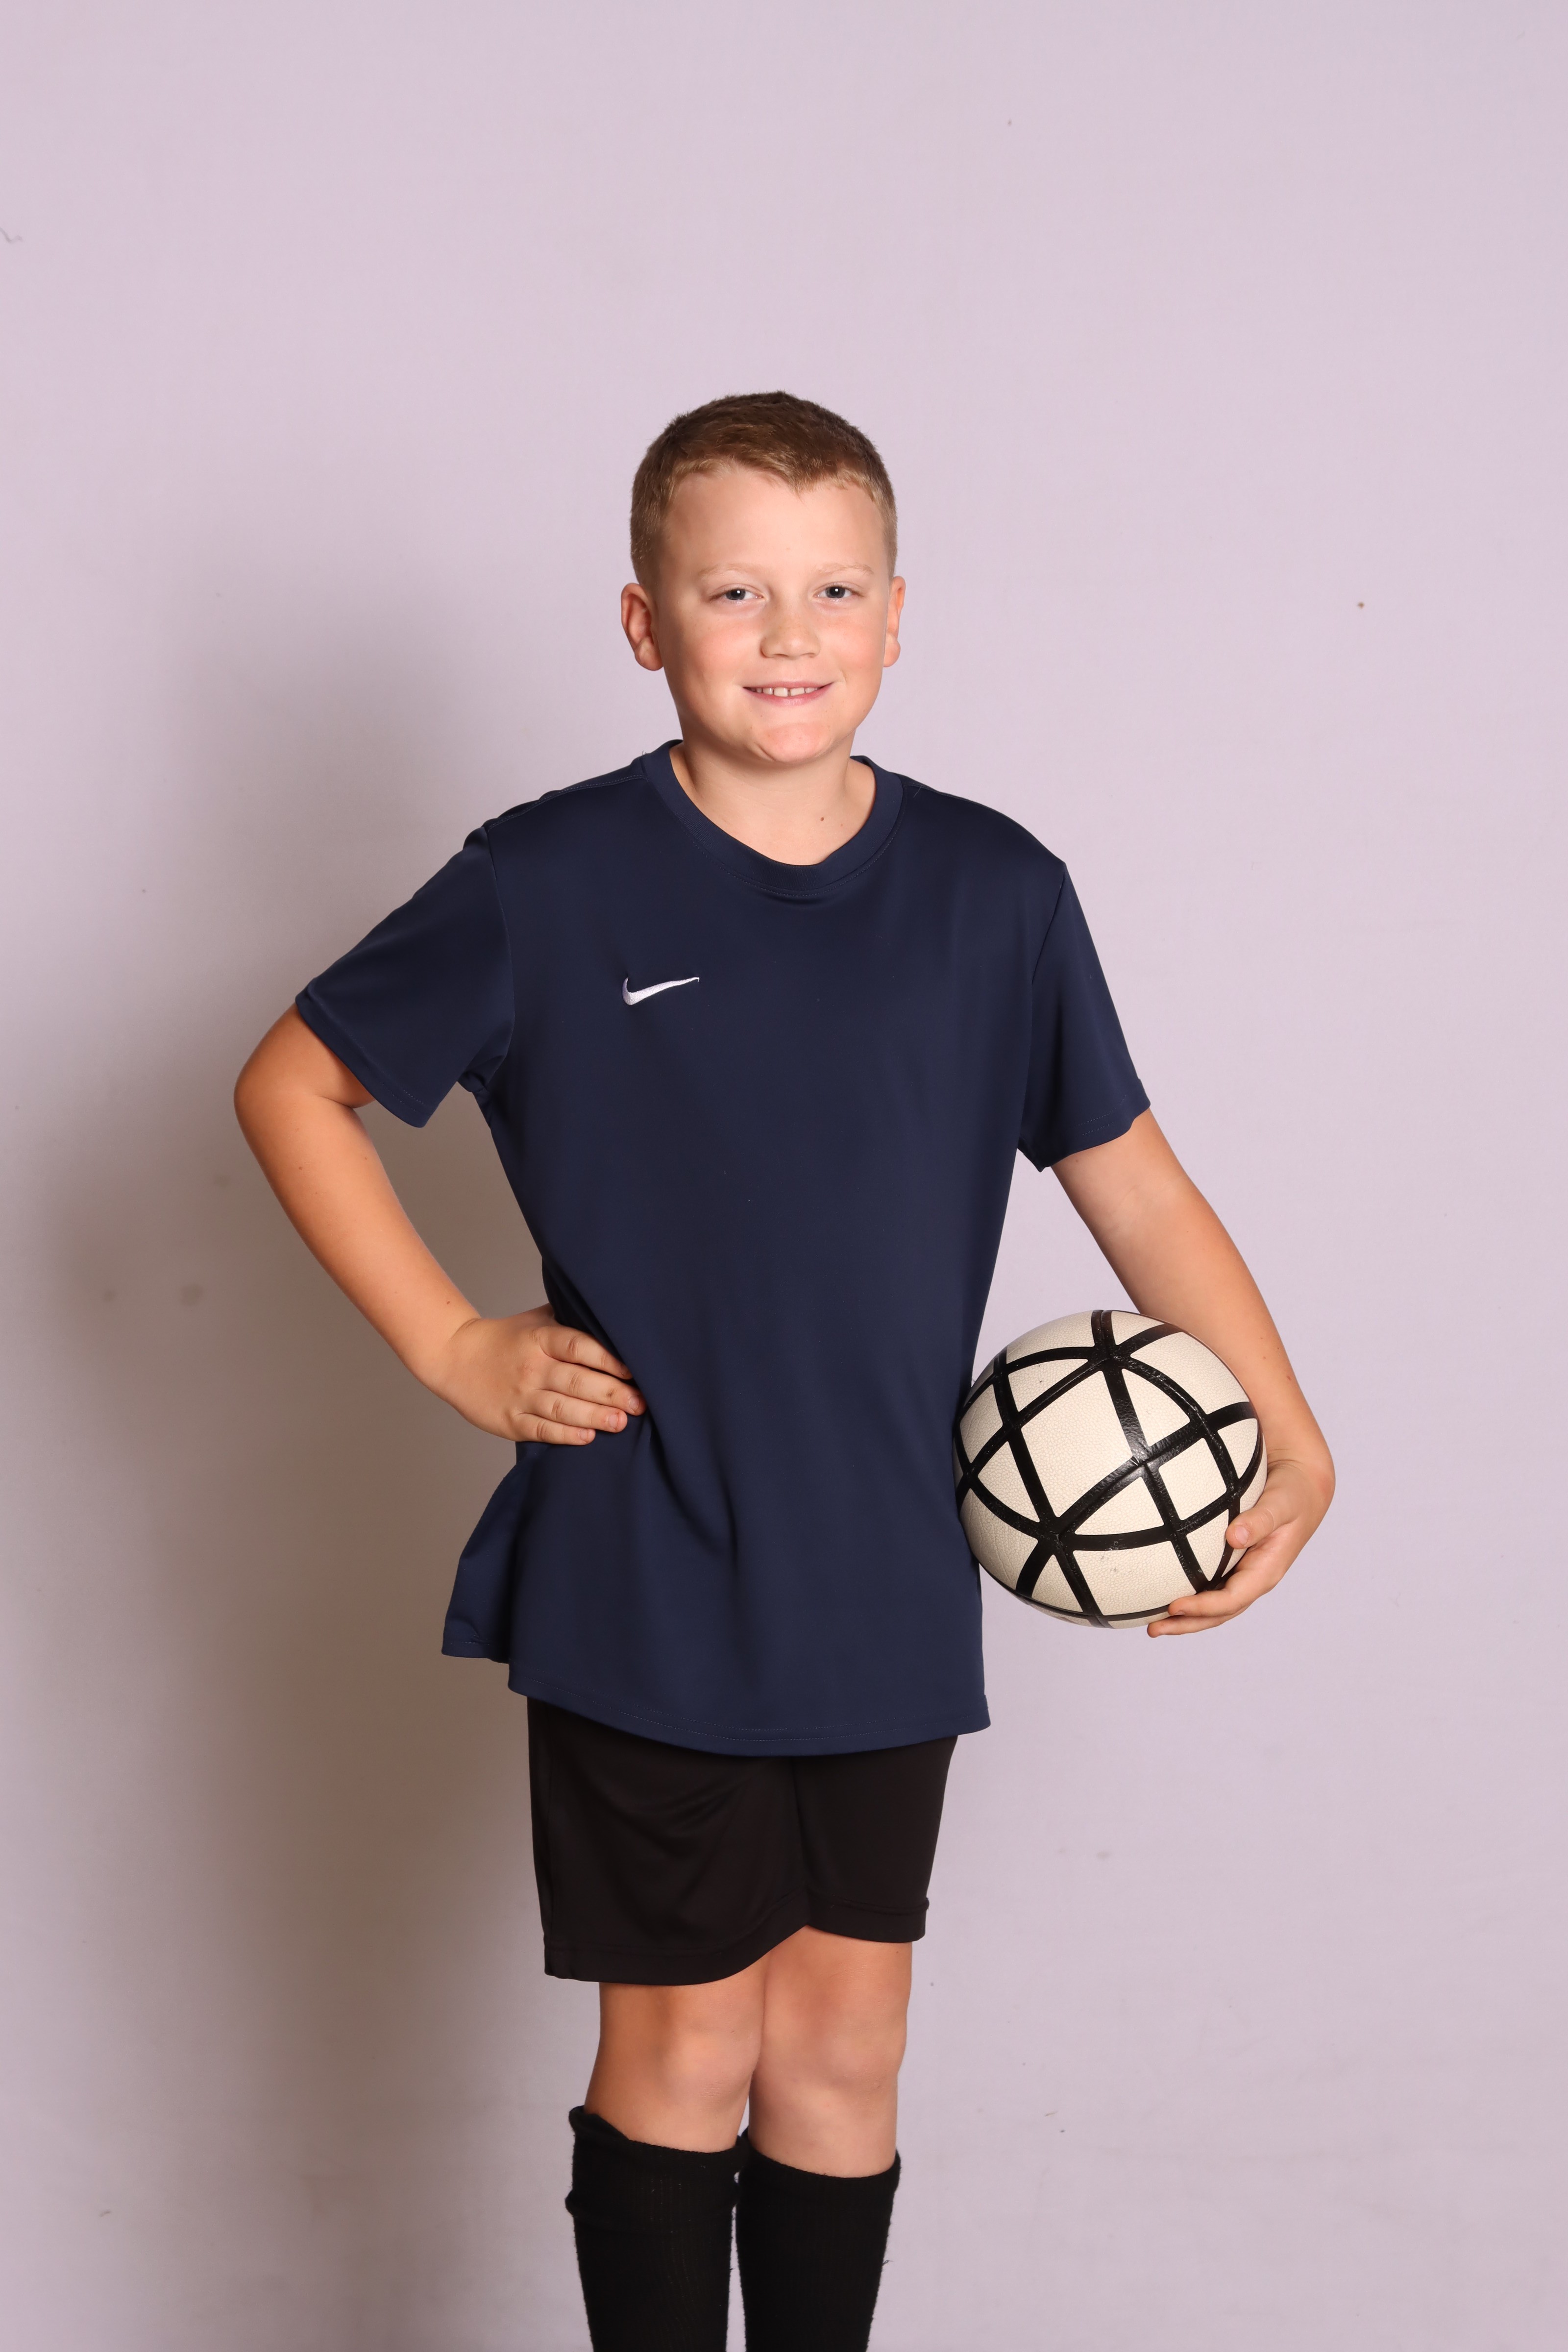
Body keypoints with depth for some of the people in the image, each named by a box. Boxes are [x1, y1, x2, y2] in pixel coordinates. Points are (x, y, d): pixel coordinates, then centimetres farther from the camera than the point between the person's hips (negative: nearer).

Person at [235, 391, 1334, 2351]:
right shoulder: (551, 887, -8)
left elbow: (1130, 1180, 7)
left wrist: (1290, 1438, 1)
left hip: (888, 1588, 3)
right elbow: (294, 1088, 2)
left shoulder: (994, 893, -1)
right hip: (644, 1590, -3)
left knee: (843, 2049, 13)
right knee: (685, 2046, 6)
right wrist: (452, 1347, -5)